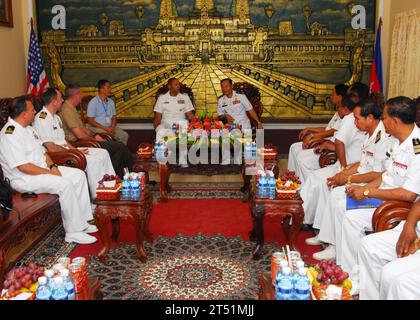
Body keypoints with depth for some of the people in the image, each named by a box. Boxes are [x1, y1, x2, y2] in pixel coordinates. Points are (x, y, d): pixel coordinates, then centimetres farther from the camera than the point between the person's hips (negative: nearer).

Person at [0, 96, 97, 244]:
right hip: (24, 179, -10)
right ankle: (74, 232, -21)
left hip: (43, 169, 10)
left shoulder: (28, 128, 13)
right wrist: (50, 172, -19)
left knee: (79, 175, 0)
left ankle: (81, 221, 2)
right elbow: (23, 167, -25)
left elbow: (42, 151, 17)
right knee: (65, 184, -29)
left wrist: (52, 166, -1)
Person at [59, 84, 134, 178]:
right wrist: (94, 139, -8)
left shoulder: (71, 108, 14)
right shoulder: (67, 110, -19)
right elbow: (80, 135, -23)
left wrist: (94, 135, 7)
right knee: (119, 146, -12)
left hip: (84, 139, 11)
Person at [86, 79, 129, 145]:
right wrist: (105, 128, -18)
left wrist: (112, 127, -9)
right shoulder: (93, 102, -7)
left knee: (124, 135, -18)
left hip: (110, 127, 5)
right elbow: (90, 121, -10)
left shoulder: (111, 102, 11)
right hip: (97, 127, -5)